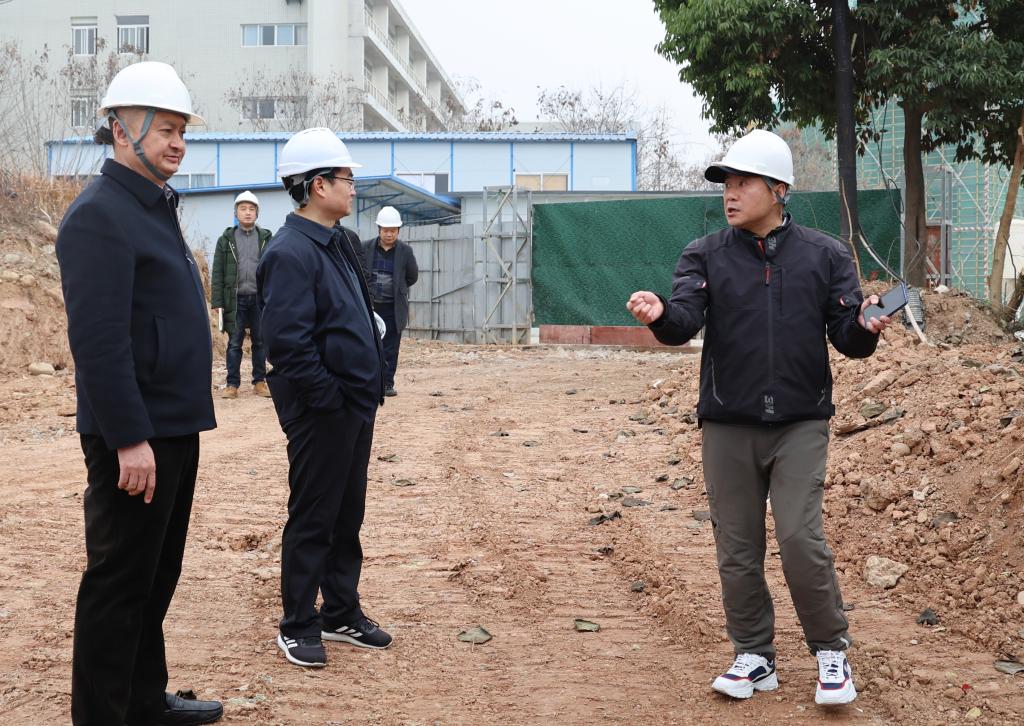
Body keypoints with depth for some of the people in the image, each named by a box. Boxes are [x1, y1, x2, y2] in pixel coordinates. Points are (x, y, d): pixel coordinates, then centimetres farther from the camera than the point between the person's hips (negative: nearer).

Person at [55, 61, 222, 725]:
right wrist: (130, 439, -23)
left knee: (156, 577, 17)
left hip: (176, 429, 10)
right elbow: (98, 340, -22)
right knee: (119, 583, -1)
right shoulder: (100, 215, -15)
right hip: (136, 437, -10)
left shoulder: (155, 208, 16)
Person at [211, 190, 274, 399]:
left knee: (260, 342, 7)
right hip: (235, 299, 0)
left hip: (261, 299, 1)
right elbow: (217, 274, 3)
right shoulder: (226, 240, 5)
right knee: (234, 343, 3)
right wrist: (217, 302, -4)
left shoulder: (266, 239, 6)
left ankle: (259, 382, 15)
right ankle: (232, 384, 8)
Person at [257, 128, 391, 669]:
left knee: (347, 515, 17)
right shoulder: (291, 253, -17)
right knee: (312, 519, 2)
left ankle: (342, 613, 29)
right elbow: (288, 343, -24)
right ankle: (298, 627, 15)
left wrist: (368, 391, 14)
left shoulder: (340, 243, 14)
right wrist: (329, 399, -19)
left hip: (356, 406, 9)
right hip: (321, 414, -9)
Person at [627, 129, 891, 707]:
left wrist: (864, 328, -24)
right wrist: (661, 314, -35)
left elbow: (847, 339, -1)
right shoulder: (707, 256, 4)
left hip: (800, 424, -2)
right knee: (737, 549, 7)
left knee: (801, 539, -10)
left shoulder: (825, 256, 3)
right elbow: (685, 319, -13)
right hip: (728, 426, 2)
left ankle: (832, 653, 11)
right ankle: (755, 658, 23)